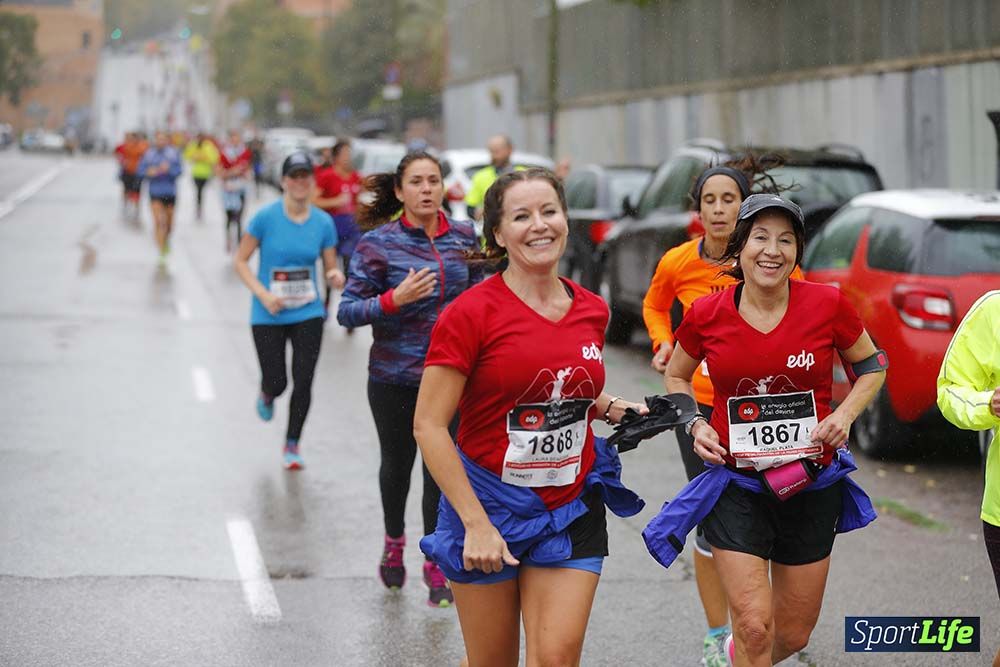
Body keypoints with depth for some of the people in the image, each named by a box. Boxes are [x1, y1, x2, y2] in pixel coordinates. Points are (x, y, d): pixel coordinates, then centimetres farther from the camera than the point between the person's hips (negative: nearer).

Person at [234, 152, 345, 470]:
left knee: (303, 382, -3)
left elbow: (331, 268, 7)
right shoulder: (266, 217, -10)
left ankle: (292, 445, 18)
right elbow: (240, 261, -5)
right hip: (268, 316, -2)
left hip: (308, 314, 2)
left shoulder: (323, 223, -2)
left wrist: (336, 276, -18)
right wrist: (263, 294, -16)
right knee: (277, 383, -1)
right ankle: (266, 395, 39)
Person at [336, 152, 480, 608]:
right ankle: (394, 543, 43)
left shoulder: (463, 236, 1)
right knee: (397, 464, 17)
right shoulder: (378, 243, -10)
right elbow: (347, 312, -12)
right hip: (394, 377, -1)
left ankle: (436, 564, 10)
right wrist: (394, 300, -26)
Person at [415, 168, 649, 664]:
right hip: (488, 504, -3)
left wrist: (611, 408, 1)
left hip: (571, 510, 3)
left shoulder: (592, 311, 4)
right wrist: (477, 524, -18)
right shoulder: (472, 313, -13)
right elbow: (428, 425, -14)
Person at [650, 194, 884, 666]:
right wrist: (696, 425, -6)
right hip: (736, 485, -1)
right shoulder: (706, 316, -8)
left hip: (812, 485, 2)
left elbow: (871, 365, 7)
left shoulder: (827, 305, -9)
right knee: (754, 625, -12)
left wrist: (845, 414, -10)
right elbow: (676, 376, 12)